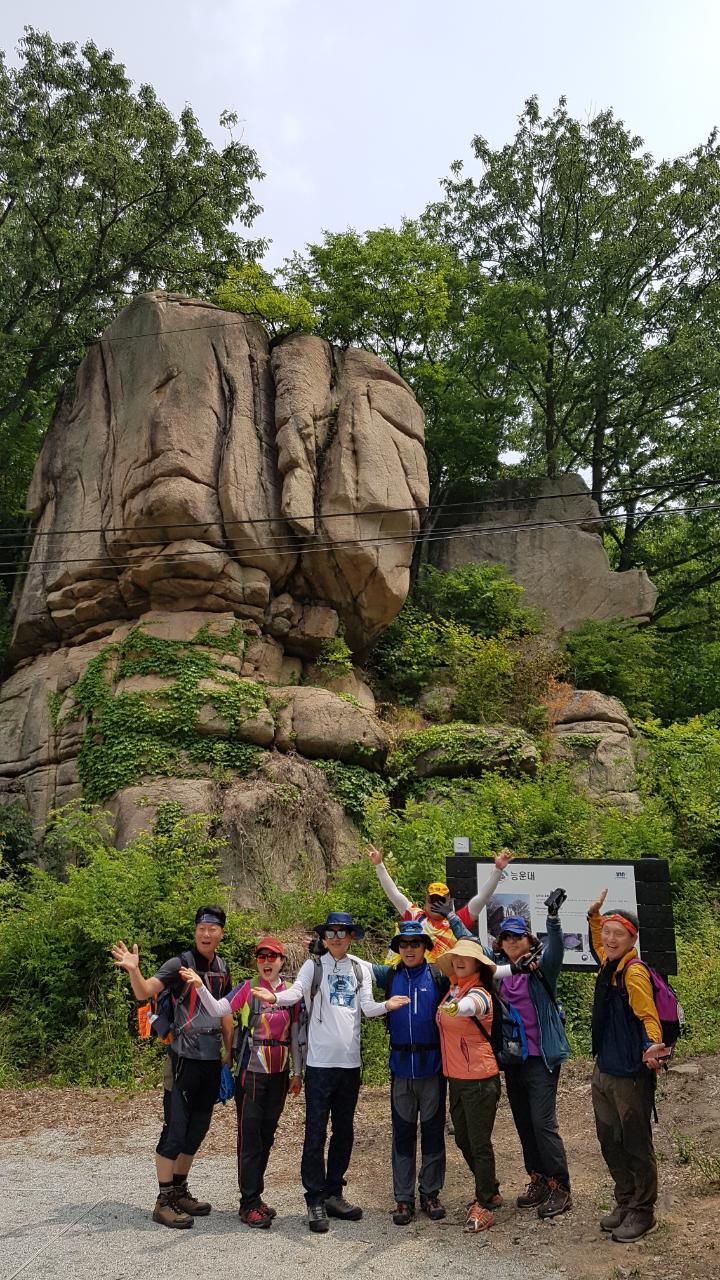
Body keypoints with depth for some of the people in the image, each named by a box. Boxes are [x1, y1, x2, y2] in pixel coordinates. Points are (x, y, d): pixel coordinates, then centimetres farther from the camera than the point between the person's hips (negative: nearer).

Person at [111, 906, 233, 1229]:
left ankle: (180, 1192, 28)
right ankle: (163, 1201, 10)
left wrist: (230, 1051, 18)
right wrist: (133, 970, -42)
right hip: (185, 1059, -6)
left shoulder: (222, 969, 9)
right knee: (175, 1129, -2)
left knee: (197, 1129, 14)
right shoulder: (179, 964, -10)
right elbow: (144, 992, -22)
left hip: (212, 1060, 7)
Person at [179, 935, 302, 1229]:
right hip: (251, 1074, -4)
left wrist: (297, 1073, 7)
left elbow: (295, 1037, 9)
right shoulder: (247, 989, -7)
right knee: (250, 1138, -1)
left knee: (266, 1138, 13)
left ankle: (256, 1196, 26)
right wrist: (199, 986, -36)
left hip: (279, 1075, 4)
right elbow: (218, 1010, -20)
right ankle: (249, 1204, 8)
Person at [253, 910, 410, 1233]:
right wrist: (275, 997, -41)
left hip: (350, 1061, 4)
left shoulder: (361, 969, 8)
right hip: (320, 1061, -4)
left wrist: (386, 1006, -22)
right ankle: (315, 1201, 11)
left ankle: (333, 1194, 27)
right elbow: (296, 992, -20)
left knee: (344, 1132, 13)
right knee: (316, 1133, -1)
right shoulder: (314, 966, -3)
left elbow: (367, 1007, 0)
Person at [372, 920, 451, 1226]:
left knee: (433, 1130, 9)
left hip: (432, 1066, -1)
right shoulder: (390, 976, 4)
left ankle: (430, 1193, 22)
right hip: (401, 1067, 2)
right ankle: (403, 1198, 18)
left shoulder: (438, 976, -2)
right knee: (402, 1133, 8)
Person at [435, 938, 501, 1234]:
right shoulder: (452, 989, 5)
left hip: (479, 1079, -8)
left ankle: (485, 1206, 17)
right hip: (455, 1078, 8)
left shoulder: (479, 993, -19)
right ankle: (490, 1192, 36)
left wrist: (456, 1007, -63)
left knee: (479, 1143, 2)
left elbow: (468, 1006, -44)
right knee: (463, 1140, 18)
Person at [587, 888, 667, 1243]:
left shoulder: (634, 973, -17)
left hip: (630, 1076, -8)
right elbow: (598, 945, 30)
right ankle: (624, 1203, 33)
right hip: (603, 1071, 8)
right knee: (610, 1143, 17)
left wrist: (653, 1046, -39)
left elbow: (649, 1016, -22)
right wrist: (594, 915, 21)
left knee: (636, 1146, 5)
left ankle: (642, 1213, 20)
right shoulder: (608, 965, 7)